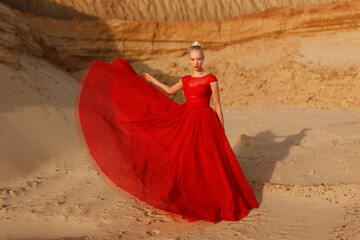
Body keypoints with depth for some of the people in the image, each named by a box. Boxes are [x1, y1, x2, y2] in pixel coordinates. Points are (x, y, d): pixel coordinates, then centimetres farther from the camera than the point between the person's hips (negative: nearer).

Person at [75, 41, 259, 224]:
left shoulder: (211, 79, -4)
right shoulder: (185, 80, 10)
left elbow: (217, 105, -2)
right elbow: (170, 91, 28)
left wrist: (222, 131, -2)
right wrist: (151, 80, 32)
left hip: (206, 123, -5)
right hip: (187, 121, 5)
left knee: (208, 163, -3)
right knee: (185, 161, 5)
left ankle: (211, 202, 12)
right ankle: (188, 200, 19)